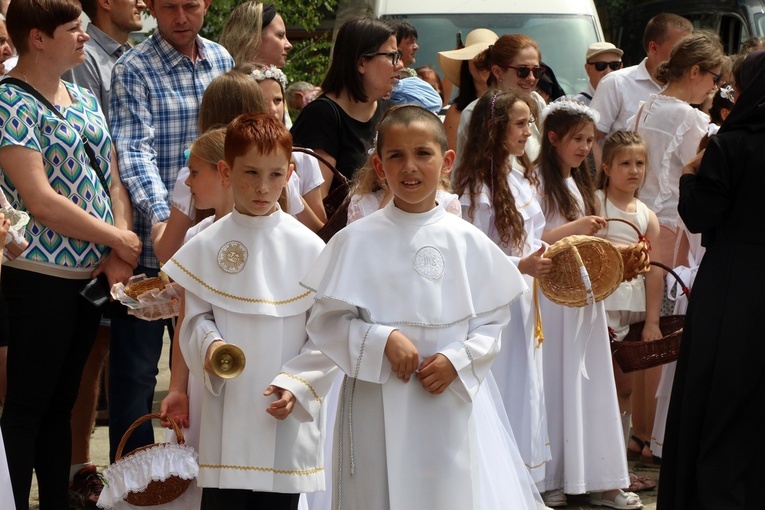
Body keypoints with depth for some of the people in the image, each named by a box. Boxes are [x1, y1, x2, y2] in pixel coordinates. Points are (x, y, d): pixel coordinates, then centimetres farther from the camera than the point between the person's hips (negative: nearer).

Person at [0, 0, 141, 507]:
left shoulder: (85, 99, 12)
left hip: (91, 274, 7)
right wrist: (119, 239, -12)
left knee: (62, 400, 14)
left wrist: (120, 252, -6)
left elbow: (113, 180, 10)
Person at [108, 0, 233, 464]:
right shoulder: (134, 70, -9)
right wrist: (160, 216, -34)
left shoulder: (221, 60, 9)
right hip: (150, 241, -5)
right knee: (135, 367, 1)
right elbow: (135, 148, -20)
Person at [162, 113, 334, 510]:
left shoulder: (308, 249, -2)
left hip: (287, 415, 0)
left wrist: (295, 384, -10)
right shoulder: (206, 247, 2)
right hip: (226, 410, 1)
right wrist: (209, 345, -16)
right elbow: (196, 317, 5)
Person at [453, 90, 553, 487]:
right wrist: (521, 266, -25)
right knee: (502, 393, -1)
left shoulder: (520, 175, 8)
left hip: (523, 301, 8)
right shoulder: (476, 186, -16)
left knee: (525, 389, 13)